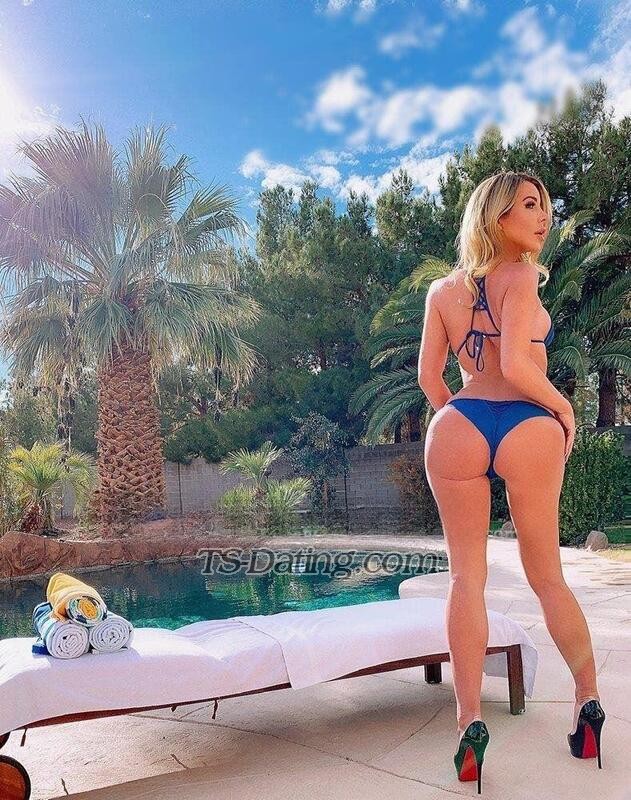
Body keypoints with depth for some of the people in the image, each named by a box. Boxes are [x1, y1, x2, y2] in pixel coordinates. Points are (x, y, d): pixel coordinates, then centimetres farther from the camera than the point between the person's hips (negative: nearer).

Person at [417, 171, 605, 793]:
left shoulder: (442, 290, 13)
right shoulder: (522, 278, -2)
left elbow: (429, 379, 9)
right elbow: (517, 367, -14)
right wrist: (565, 409, 0)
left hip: (457, 429, 3)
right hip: (528, 428, -2)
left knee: (466, 576, 6)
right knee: (547, 576, 12)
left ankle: (470, 720, 5)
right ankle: (589, 700, 27)